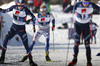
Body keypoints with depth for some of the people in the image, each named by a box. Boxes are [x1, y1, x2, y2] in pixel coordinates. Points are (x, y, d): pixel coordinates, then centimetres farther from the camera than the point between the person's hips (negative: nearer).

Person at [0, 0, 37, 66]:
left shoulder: (26, 10, -17)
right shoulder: (14, 7, -7)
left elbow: (34, 17, -16)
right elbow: (6, 11, 6)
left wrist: (29, 20, -35)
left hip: (21, 29, -3)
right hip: (13, 27, 3)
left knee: (26, 45, -6)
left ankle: (31, 61, 6)